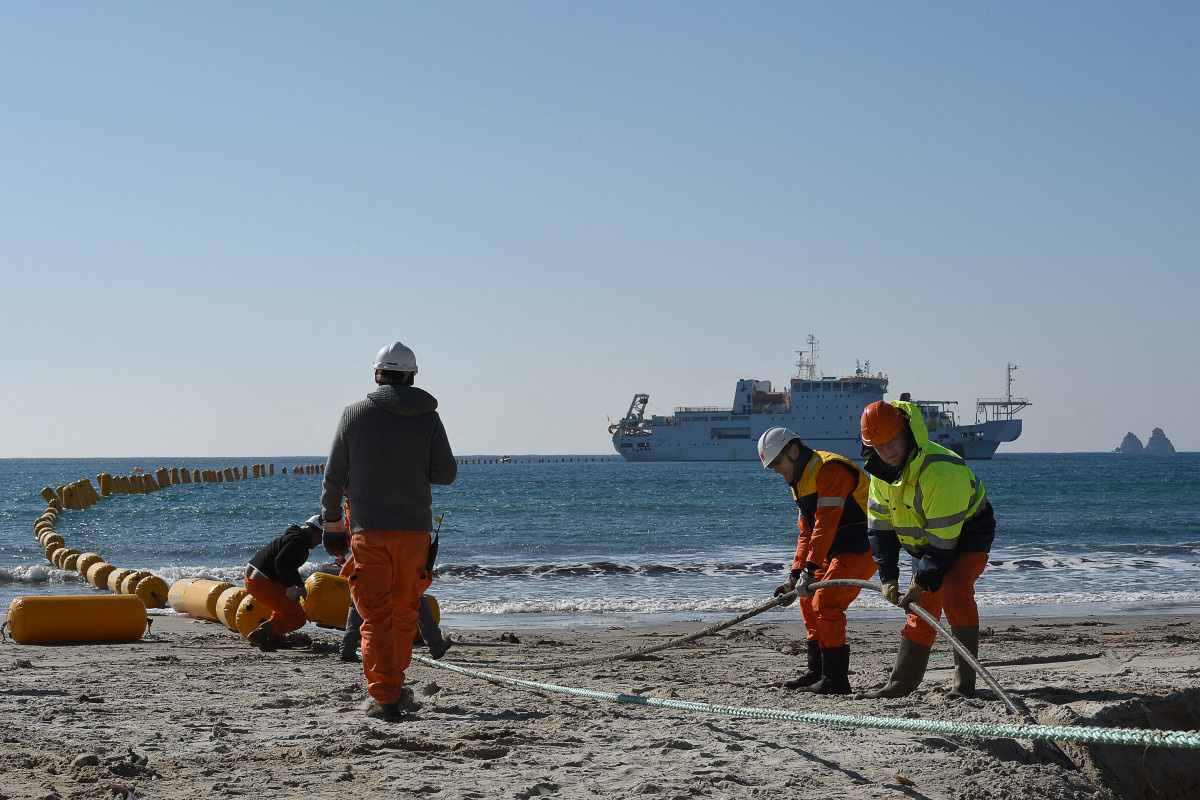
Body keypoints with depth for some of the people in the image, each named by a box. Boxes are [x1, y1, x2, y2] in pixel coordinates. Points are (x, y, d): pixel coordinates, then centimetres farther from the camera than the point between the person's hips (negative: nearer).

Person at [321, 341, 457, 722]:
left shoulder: (354, 414, -1)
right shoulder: (428, 418, 0)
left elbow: (334, 473, 5)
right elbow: (446, 473, -1)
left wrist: (331, 515, 21)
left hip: (368, 528, -1)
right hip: (414, 528, 1)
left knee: (376, 616, -1)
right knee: (405, 612, 17)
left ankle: (384, 696, -10)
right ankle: (395, 685, 27)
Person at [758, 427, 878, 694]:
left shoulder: (829, 469, -17)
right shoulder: (801, 481, 17)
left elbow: (826, 524, -24)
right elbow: (806, 533, 17)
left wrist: (810, 569, -27)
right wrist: (794, 576, 8)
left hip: (861, 549, -11)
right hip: (838, 550, 11)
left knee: (825, 602, -18)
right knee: (808, 600, 14)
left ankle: (836, 679, -14)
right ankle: (817, 672, 22)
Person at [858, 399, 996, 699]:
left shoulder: (940, 470, -35)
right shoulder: (882, 470, -8)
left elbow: (943, 537, -31)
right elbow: (880, 525, 0)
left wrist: (922, 582, -26)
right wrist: (888, 577, -6)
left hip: (967, 535, -8)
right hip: (926, 541, 8)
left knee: (954, 592, -29)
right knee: (922, 607, 9)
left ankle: (964, 682, -28)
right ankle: (902, 682, 19)